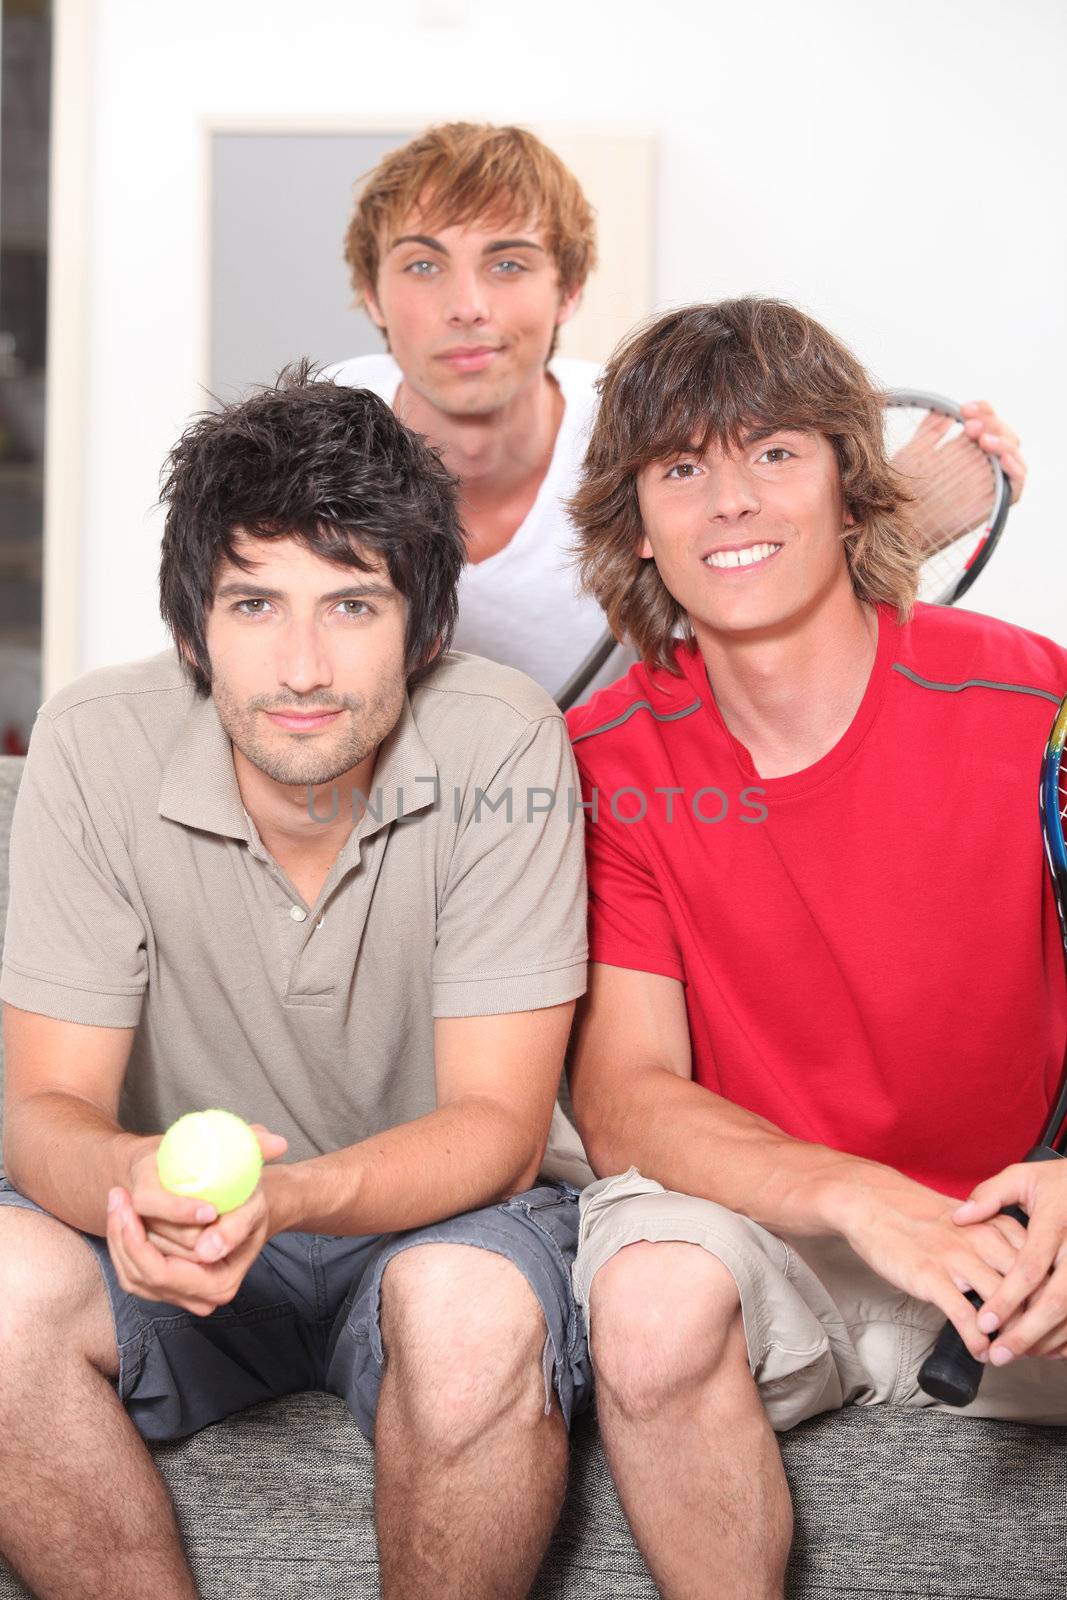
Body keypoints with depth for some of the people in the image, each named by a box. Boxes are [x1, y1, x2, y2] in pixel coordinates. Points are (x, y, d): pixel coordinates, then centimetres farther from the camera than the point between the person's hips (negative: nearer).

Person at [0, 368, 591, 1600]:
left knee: (474, 1309, -35)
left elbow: (494, 1125, -18)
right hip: (188, 1226, 2)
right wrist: (143, 1181, -39)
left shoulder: (501, 746, -19)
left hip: (438, 1218, -1)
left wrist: (282, 1196, -38)